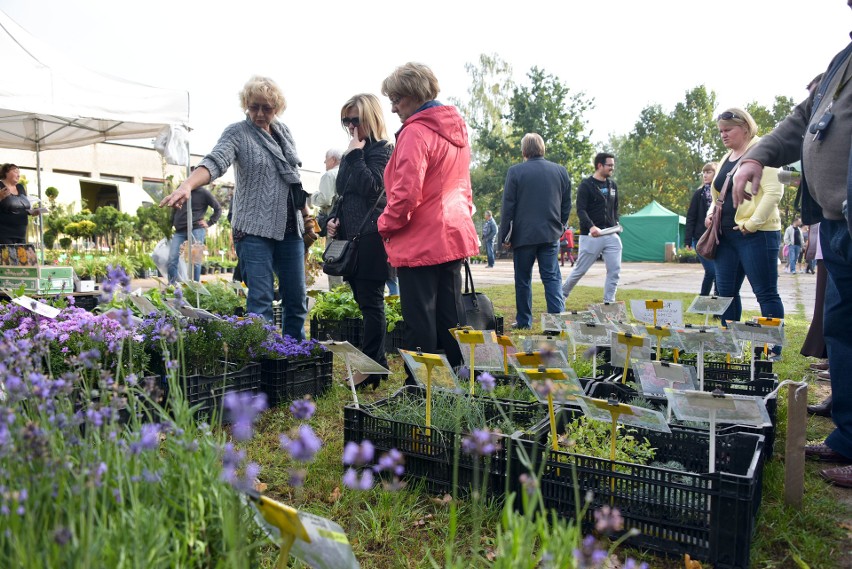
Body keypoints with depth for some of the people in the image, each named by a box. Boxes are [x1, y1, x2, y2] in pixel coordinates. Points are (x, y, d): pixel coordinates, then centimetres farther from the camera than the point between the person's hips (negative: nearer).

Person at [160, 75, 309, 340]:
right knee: (260, 301, -8)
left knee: (297, 298, 10)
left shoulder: (284, 131, 12)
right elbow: (214, 161, -23)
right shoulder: (237, 133, -5)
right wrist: (187, 185, -41)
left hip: (290, 228, 6)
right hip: (254, 229, -5)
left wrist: (307, 216, 18)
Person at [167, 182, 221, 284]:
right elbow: (174, 211, 22)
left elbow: (218, 209, 7)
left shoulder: (204, 193, 2)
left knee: (195, 260, -3)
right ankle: (172, 286, 3)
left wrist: (209, 223, -3)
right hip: (179, 231, 4)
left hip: (196, 230, -4)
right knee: (172, 259, -3)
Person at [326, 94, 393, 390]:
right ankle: (378, 362, 20)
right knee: (363, 299, 11)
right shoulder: (352, 153, 19)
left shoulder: (381, 149, -5)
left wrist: (356, 154, -13)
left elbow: (372, 187, -19)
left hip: (371, 235, -9)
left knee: (370, 300, -6)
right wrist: (333, 218, 9)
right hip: (350, 235, 9)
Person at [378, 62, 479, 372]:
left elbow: (406, 193, -20)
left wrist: (386, 225, -6)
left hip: (421, 242, -9)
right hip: (454, 235, 9)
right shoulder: (457, 128, 13)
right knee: (450, 315, 14)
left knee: (420, 322, -1)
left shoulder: (415, 131, -15)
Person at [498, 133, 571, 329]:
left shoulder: (515, 171, -6)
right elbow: (567, 204, 11)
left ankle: (524, 321, 15)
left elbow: (508, 206, -6)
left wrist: (505, 235, 0)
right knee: (552, 277, 4)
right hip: (551, 234, 3)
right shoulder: (561, 171, 6)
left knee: (523, 279, 8)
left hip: (523, 234, -2)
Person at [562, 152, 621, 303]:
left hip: (611, 235, 5)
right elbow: (580, 210, -14)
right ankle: (562, 294, 24)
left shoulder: (613, 185, 14)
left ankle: (608, 302, 4)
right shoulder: (586, 185, -5)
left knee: (615, 270, -4)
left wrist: (616, 224, 8)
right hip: (591, 236, -5)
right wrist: (591, 226, -28)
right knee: (580, 270, 3)